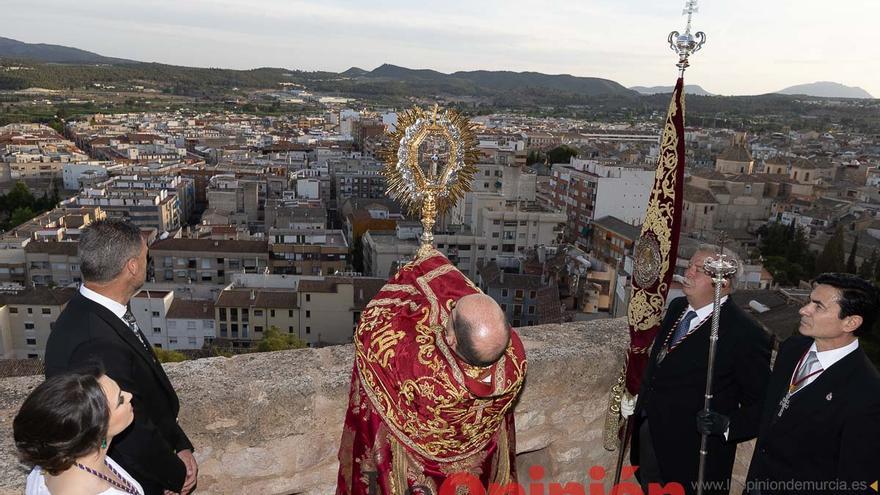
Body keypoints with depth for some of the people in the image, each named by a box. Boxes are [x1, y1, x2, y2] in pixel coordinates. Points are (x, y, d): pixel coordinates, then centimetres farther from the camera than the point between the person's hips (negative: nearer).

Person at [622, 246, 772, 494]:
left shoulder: (745, 334, -20)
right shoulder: (676, 307, 2)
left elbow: (761, 403, -13)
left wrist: (729, 425, -26)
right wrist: (640, 399, 12)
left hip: (693, 455, -6)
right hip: (648, 434, 7)